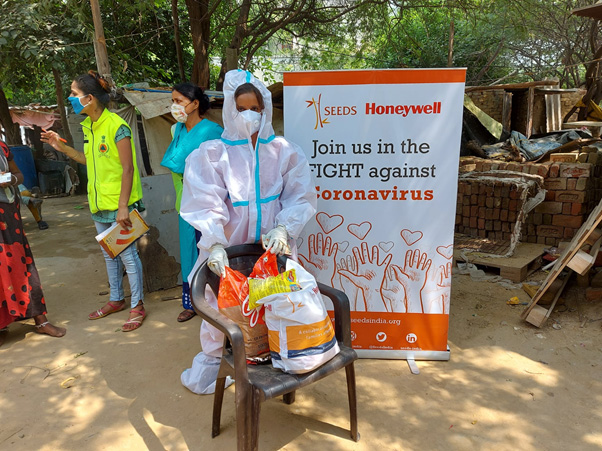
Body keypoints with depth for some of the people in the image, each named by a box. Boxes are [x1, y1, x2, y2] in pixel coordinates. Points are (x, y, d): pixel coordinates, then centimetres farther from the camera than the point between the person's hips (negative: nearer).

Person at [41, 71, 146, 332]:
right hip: (99, 203, 9)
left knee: (127, 254, -1)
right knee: (109, 254, 18)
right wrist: (62, 148, 10)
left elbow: (128, 168, -18)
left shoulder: (116, 126, -16)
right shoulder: (88, 126, 10)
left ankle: (137, 306, 13)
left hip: (119, 204, -9)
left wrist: (123, 206, -21)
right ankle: (116, 299, 35)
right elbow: (92, 161, 15)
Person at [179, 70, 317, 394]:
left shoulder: (285, 152, 4)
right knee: (220, 304, 7)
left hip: (272, 246, 1)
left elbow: (301, 196, -1)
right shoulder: (211, 154, -1)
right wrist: (215, 244, -25)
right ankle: (212, 360, 34)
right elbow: (205, 203, -11)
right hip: (228, 247, -1)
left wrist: (283, 228, -18)